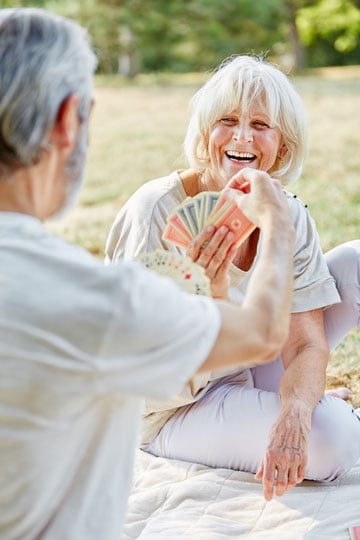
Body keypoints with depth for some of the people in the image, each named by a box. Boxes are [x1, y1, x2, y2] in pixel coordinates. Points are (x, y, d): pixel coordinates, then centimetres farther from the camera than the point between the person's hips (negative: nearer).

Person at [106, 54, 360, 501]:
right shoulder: (157, 209, -24)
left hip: (251, 373, 6)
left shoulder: (289, 216, -10)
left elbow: (307, 343, -17)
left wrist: (293, 414, -39)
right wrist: (208, 294, -44)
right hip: (174, 409, -5)